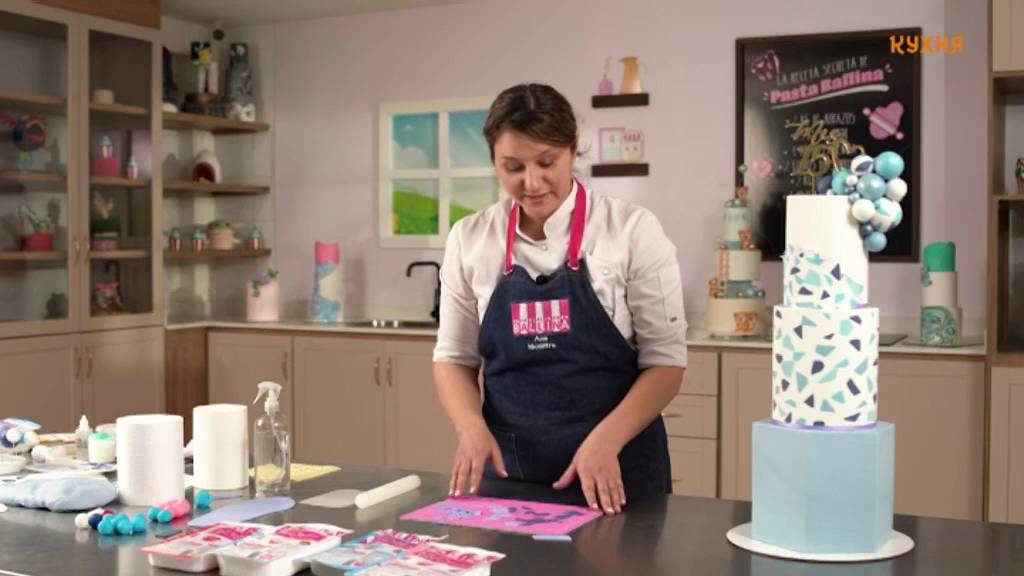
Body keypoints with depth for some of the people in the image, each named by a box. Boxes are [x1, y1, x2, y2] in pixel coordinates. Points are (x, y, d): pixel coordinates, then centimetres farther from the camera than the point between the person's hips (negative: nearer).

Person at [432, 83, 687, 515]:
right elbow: (454, 357, 6)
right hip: (508, 469, 3)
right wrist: (472, 426, -13)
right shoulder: (469, 239, 0)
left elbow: (665, 360, -7)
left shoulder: (633, 230, -9)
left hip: (614, 472, -2)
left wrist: (604, 441, -20)